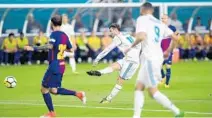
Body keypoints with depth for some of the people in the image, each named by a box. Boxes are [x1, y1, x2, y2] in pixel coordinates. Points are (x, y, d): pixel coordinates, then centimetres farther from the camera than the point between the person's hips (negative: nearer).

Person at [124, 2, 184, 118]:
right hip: (158, 57, 8)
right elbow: (175, 37, 13)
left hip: (149, 59, -8)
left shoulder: (142, 19, -5)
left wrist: (131, 47, -7)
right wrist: (168, 51, 29)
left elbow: (141, 36, -22)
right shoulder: (159, 23, 16)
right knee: (138, 87, 11)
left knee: (153, 91, -5)